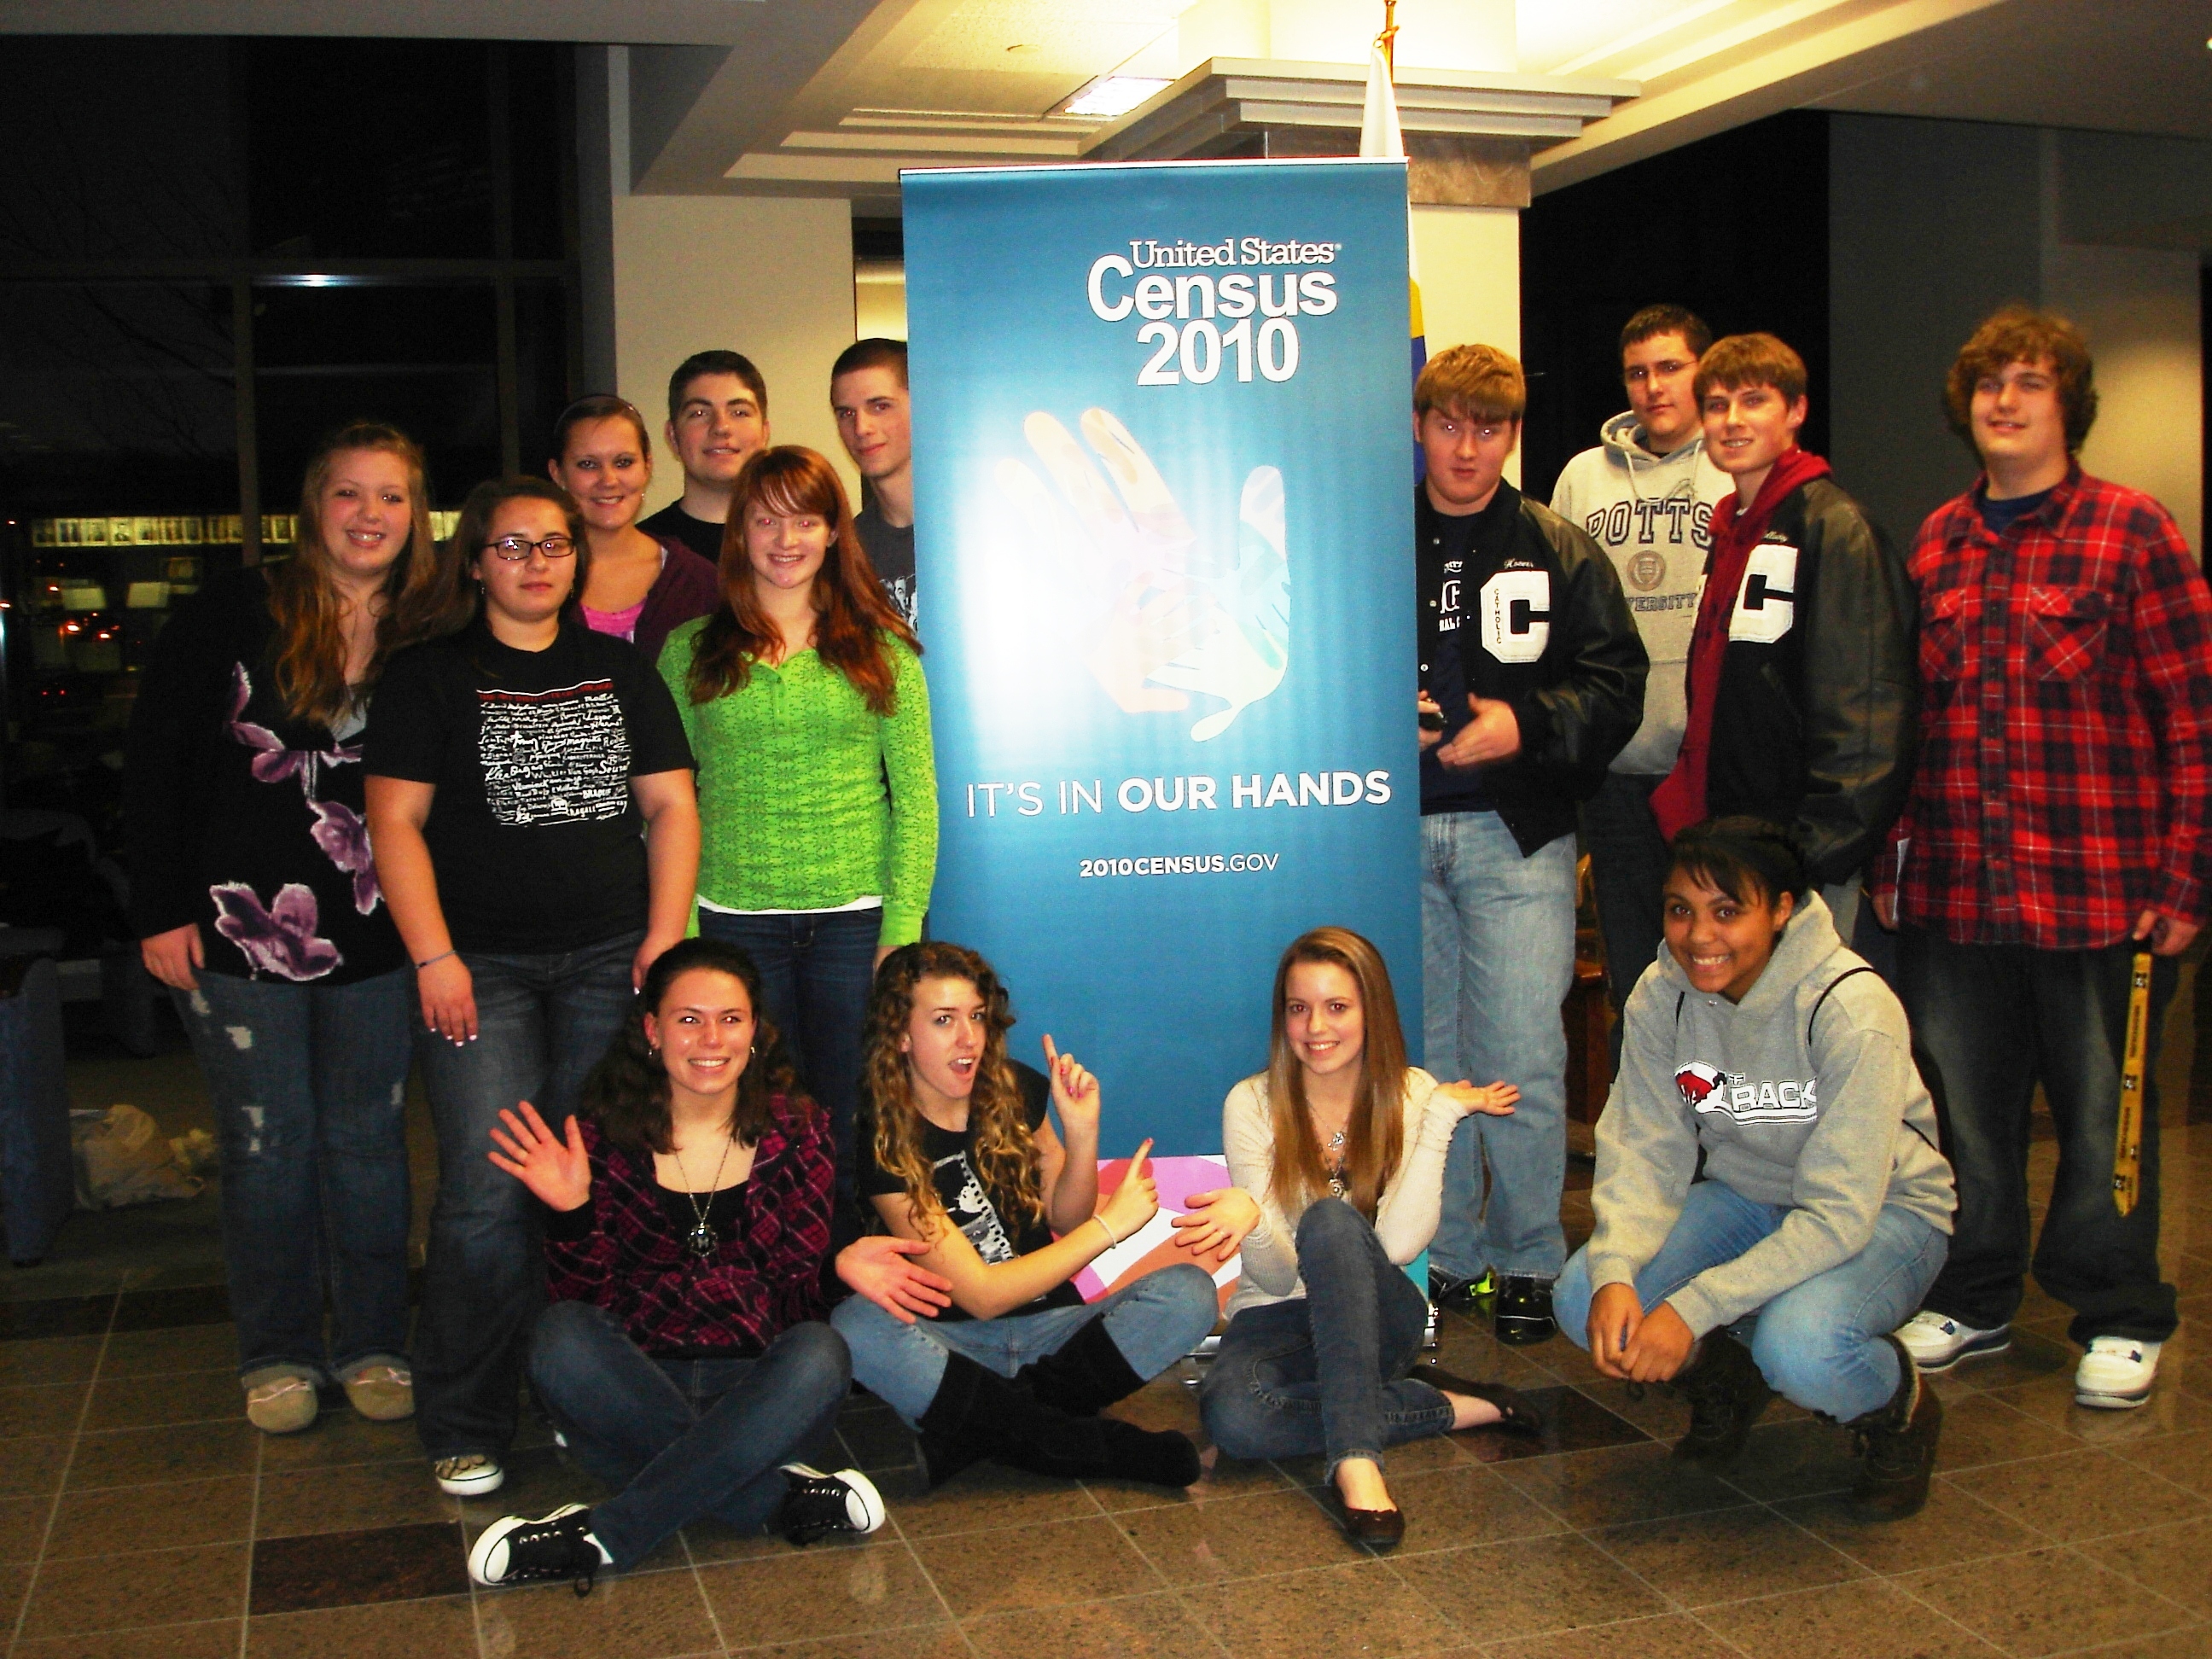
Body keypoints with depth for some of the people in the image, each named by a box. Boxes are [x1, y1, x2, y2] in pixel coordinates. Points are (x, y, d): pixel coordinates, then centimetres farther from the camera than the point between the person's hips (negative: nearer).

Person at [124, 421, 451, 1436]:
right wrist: (160, 909, -5)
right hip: (239, 929, -1)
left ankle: (372, 1345, 25)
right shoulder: (235, 613, -5)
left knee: (368, 1136, 10)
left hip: (375, 935, 2)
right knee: (266, 1145, 8)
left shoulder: (428, 639, 1)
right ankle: (277, 1354, 24)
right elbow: (153, 763, -2)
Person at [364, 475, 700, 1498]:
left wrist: (665, 937, 0)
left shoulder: (622, 675, 14)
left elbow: (670, 805, 12)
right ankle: (463, 1428, 3)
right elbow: (396, 820, 1)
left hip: (608, 957, 3)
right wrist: (434, 956, -8)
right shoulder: (431, 678, 6)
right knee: (486, 1193, -9)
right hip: (481, 963, -2)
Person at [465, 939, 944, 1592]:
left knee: (819, 1354, -31)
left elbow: (800, 1281, 0)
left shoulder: (796, 1129, 5)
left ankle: (602, 1536, -26)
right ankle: (778, 1492, -26)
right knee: (559, 1336, -29)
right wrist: (571, 1212, -21)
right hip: (635, 1386, 0)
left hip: (758, 1385, 0)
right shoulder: (606, 1133, 1)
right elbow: (584, 1294, -3)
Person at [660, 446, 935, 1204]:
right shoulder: (690, 651, 7)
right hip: (735, 920, 1)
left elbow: (916, 798, 3)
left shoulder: (880, 649, 6)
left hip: (857, 916, 0)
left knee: (855, 1130, 5)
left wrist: (903, 927, -6)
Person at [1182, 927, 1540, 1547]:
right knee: (1231, 1416, -35)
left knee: (1331, 1219, -33)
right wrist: (1250, 1218, -35)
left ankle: (1356, 1460, -38)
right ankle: (1450, 1407, -19)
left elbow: (1398, 1245, -19)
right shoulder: (1252, 1105, -7)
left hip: (1377, 1316, 0)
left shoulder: (1412, 1095, -5)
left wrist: (1440, 1119, -21)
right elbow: (1277, 1276, -13)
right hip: (1279, 1319, 0)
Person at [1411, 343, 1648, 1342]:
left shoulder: (1560, 554, 7)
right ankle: (1449, 1252, 22)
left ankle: (1528, 1259, 12)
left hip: (1515, 834, -1)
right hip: (1399, 833, 2)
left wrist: (1525, 725, -12)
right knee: (1422, 1054, 9)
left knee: (1521, 1058, -4)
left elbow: (1616, 684, 2)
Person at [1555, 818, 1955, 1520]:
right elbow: (1644, 1151, -13)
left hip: (1881, 1212, -4)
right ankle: (1725, 1378, 13)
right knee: (1584, 1299, -20)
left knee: (1798, 1346, -36)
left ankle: (1899, 1407, 2)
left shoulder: (1851, 1010, -28)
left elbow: (1839, 1215, -30)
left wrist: (1693, 1306, -37)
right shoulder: (1661, 995, -13)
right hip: (1745, 1197, 5)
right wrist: (1614, 1273, -33)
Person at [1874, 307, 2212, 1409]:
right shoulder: (1937, 545, 11)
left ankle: (2119, 1318, 25)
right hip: (1953, 891, 4)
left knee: (2105, 1109, 8)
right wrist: (1889, 857, 11)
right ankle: (1971, 1300, 28)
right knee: (1963, 1104, 11)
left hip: (2100, 893, -4)